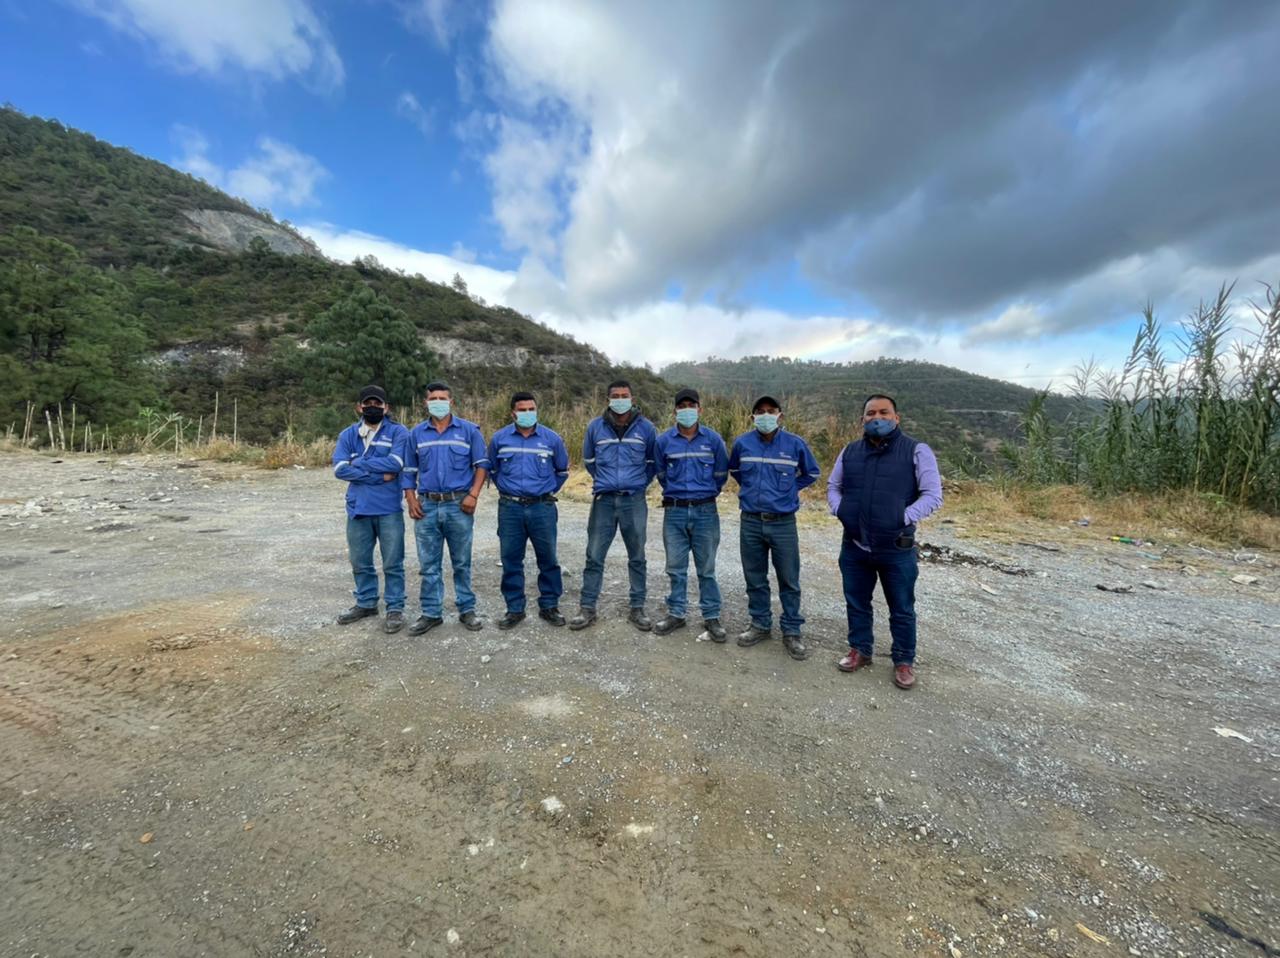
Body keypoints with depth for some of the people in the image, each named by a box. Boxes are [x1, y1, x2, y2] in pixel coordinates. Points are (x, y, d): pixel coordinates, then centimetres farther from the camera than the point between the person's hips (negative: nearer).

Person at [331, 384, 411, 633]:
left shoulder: (398, 432, -3)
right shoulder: (348, 435, 7)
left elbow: (394, 463, -18)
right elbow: (340, 469, -6)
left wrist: (359, 463, -9)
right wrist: (378, 475, -14)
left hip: (389, 509, -4)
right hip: (358, 508, 4)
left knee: (392, 563, 4)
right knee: (360, 562, 16)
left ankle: (395, 608, 16)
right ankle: (366, 603, 32)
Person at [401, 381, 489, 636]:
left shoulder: (469, 430, 1)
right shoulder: (416, 433, 9)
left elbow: (481, 464, 0)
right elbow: (409, 470, 12)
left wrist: (473, 494, -10)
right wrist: (411, 499, 0)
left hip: (459, 505, -2)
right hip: (427, 506, 2)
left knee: (462, 562, 7)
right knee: (428, 565, 8)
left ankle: (467, 610, 19)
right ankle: (431, 613, 19)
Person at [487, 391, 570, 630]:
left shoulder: (552, 439, 1)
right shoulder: (499, 438, 3)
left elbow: (562, 470, 15)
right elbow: (492, 468, 18)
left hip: (543, 508, 0)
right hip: (510, 509, 1)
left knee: (548, 559, 5)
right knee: (511, 561, 6)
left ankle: (549, 606, 20)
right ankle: (515, 609, 19)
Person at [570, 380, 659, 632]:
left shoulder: (645, 427, 0)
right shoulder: (595, 426, 2)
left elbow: (653, 461, 13)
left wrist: (640, 483, 9)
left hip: (634, 501, 0)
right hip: (603, 500, 1)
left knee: (637, 557, 8)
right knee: (594, 556, 3)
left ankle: (637, 609, 20)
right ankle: (587, 608, 15)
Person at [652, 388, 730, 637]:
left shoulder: (713, 439, -1)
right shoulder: (663, 441, 0)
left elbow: (721, 473, 11)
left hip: (705, 511, -1)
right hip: (674, 511, 1)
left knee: (706, 568, 7)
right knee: (676, 567, 10)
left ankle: (711, 617, 19)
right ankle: (675, 613, 24)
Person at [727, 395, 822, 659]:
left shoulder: (795, 444, -5)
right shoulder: (742, 443, -1)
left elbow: (812, 473, 12)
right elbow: (734, 470, 20)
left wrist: (788, 489, 4)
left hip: (783, 523, -1)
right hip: (750, 522, 2)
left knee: (789, 580, 6)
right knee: (755, 578, 13)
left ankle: (792, 631, 21)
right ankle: (760, 625, 29)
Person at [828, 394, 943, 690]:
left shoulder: (917, 451, -6)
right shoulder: (850, 452, 6)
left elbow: (933, 495, -8)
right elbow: (832, 487, 15)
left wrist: (903, 518, -18)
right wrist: (840, 511, -3)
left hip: (897, 549, -3)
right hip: (854, 547, 4)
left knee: (901, 609, 11)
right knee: (856, 603, 17)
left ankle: (904, 661, 29)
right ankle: (860, 650, 36)